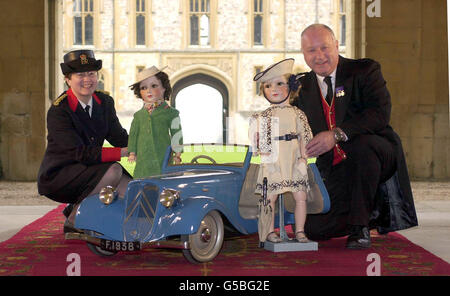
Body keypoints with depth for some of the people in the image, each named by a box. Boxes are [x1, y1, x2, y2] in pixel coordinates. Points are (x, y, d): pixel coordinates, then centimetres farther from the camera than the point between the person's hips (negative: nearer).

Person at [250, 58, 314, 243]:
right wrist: (262, 151, -13)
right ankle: (270, 231, 6)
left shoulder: (297, 114, 9)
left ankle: (300, 231, 11)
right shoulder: (264, 115, 5)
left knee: (301, 196, 0)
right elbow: (259, 139, 2)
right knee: (270, 197, -4)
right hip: (272, 162, -2)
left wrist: (303, 158, -2)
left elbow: (303, 137, 6)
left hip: (293, 162, 2)